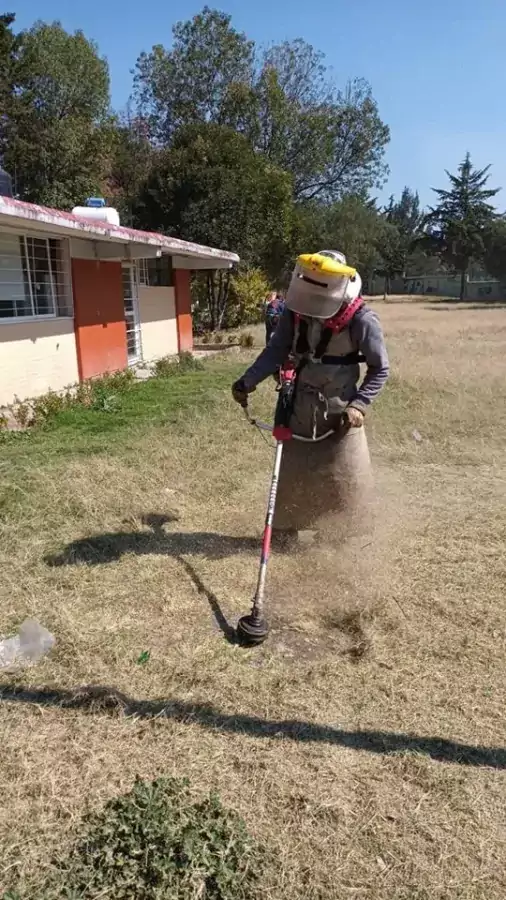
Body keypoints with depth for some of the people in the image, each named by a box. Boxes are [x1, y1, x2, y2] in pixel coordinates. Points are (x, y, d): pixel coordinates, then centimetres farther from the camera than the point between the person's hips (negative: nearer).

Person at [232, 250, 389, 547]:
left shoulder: (361, 320, -20)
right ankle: (284, 530, 32)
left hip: (340, 409, -4)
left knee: (345, 476, 4)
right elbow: (276, 350, 0)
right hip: (302, 406, 4)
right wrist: (247, 382, -6)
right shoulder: (295, 311, -10)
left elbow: (380, 369, -10)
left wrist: (359, 405, -20)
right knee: (291, 469, 14)